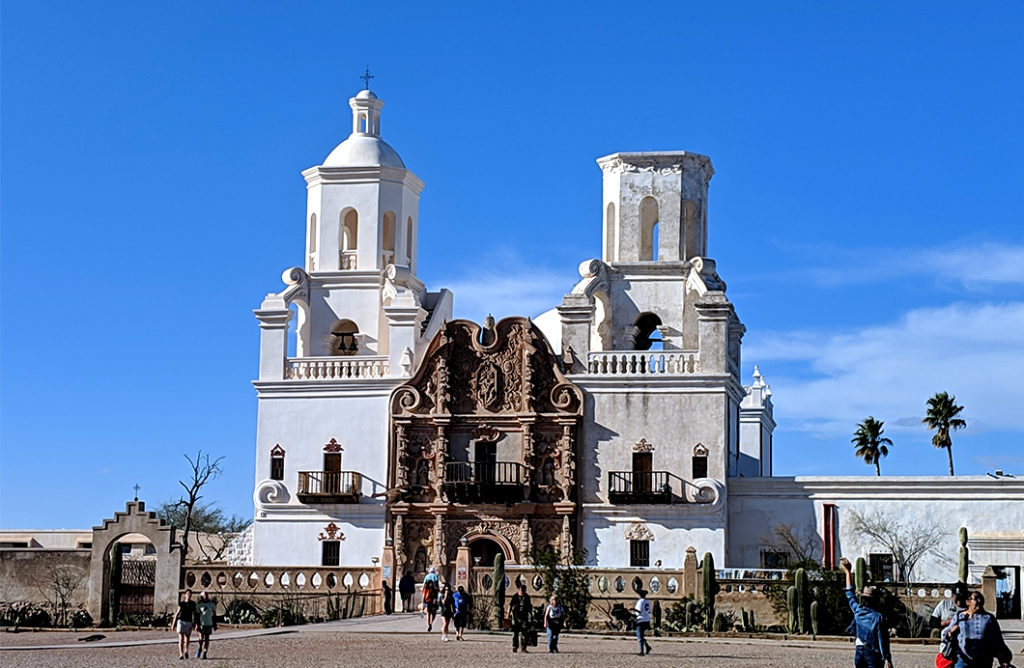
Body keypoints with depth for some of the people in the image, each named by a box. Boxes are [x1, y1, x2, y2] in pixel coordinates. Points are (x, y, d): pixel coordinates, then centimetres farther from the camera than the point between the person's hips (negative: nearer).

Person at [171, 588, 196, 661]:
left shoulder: (193, 603, 6)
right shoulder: (181, 603, 4)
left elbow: (194, 614, 8)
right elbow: (177, 613, 9)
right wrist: (173, 623, 8)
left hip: (189, 622, 1)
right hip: (181, 621, -1)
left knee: (187, 640, 6)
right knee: (181, 639, -12)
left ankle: (186, 651, 35)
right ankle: (181, 654, -15)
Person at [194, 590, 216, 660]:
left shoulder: (212, 604, 6)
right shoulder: (199, 604, 0)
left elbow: (214, 614, 12)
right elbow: (197, 615, 0)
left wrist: (215, 625, 10)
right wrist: (197, 625, -8)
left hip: (209, 624, 2)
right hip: (201, 624, -2)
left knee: (207, 639, 1)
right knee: (201, 638, -8)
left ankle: (204, 653, 5)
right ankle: (199, 649, 17)